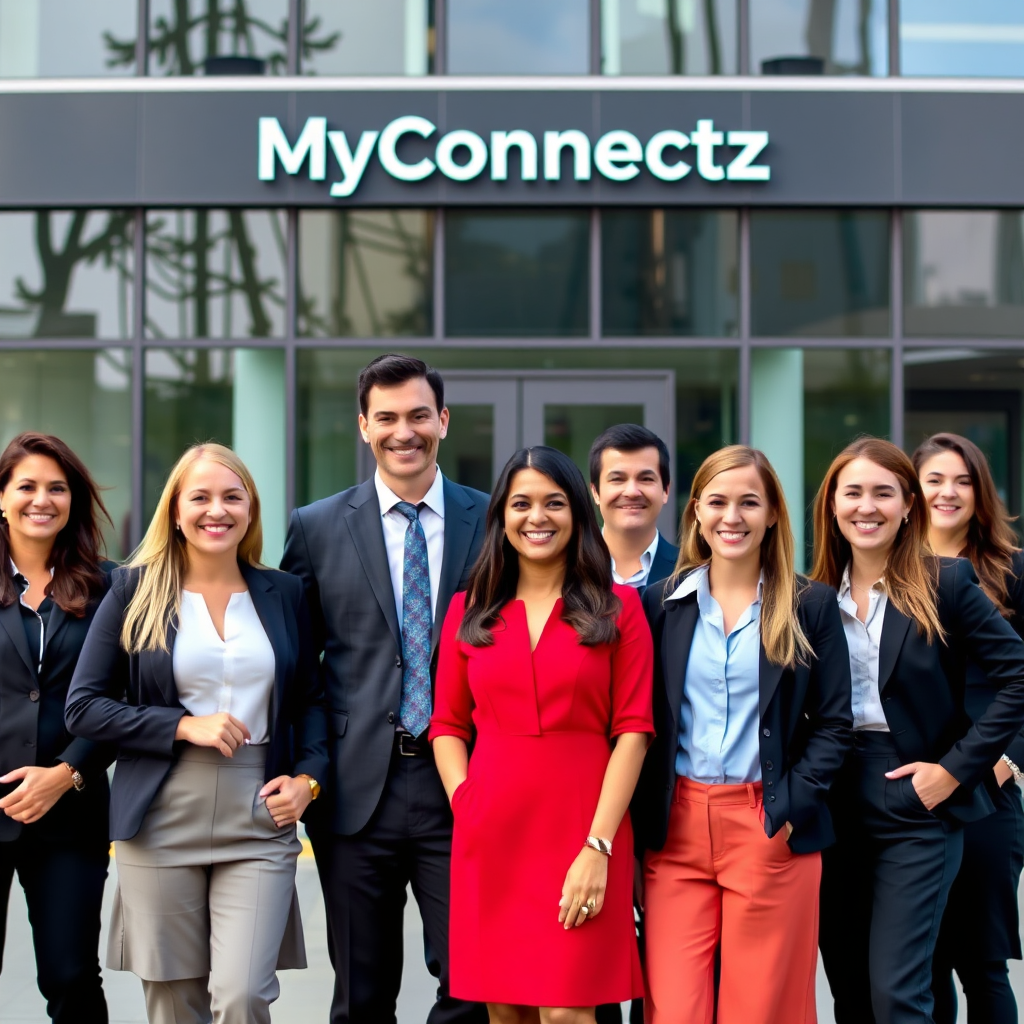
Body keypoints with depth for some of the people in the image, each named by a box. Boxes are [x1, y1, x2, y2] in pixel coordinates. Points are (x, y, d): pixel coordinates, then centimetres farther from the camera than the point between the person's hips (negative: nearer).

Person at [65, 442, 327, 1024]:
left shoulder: (284, 594, 9)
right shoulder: (135, 590, 3)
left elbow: (311, 699, 18)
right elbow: (84, 708, 0)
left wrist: (307, 778, 0)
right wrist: (184, 726, -10)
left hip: (259, 823, 1)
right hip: (162, 823, -1)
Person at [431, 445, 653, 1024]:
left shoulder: (617, 607, 3)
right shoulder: (470, 612, 10)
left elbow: (632, 730, -2)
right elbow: (448, 725, 13)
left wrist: (598, 846, -10)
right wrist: (464, 804, -5)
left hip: (582, 836, -3)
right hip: (490, 841, 3)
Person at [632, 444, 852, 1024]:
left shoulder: (810, 606, 4)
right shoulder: (663, 603, 8)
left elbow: (833, 724, 3)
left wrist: (788, 810, -8)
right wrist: (645, 822, 1)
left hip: (773, 829, -1)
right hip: (676, 827, 2)